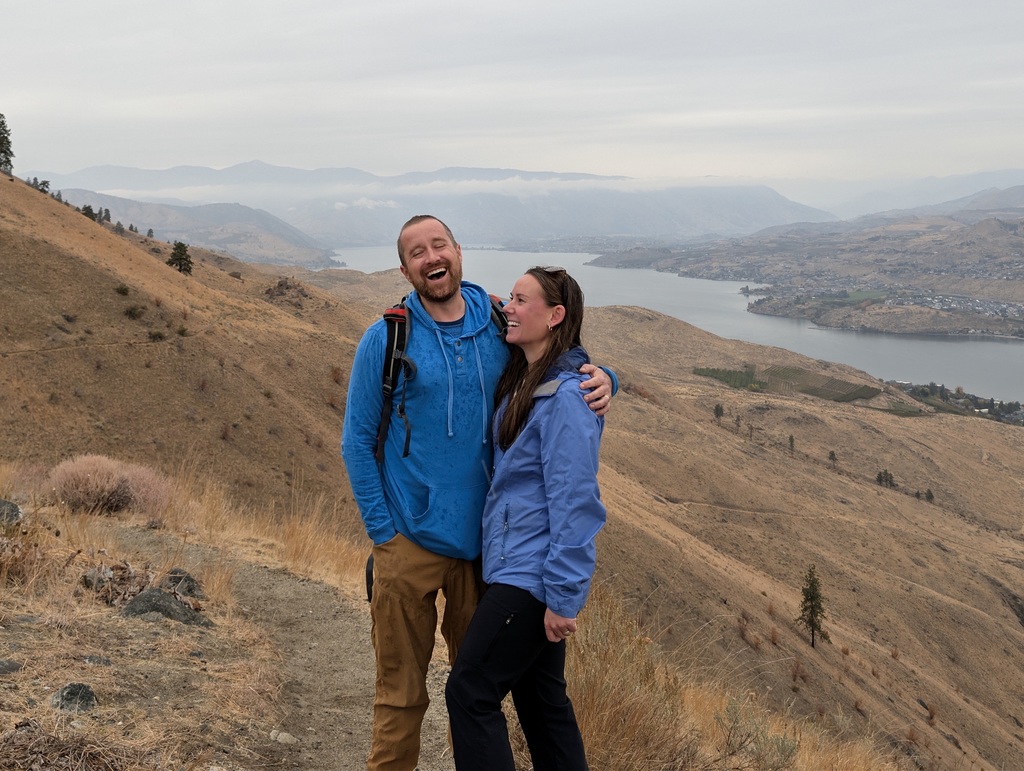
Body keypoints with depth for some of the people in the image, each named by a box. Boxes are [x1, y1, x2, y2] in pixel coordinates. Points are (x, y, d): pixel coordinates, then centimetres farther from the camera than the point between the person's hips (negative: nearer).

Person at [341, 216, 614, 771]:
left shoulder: (501, 327, 1)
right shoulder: (386, 340, -5)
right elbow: (357, 443, -2)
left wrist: (599, 379, -11)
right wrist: (381, 531, -8)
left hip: (485, 539, 3)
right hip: (412, 541, -2)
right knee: (401, 692, 6)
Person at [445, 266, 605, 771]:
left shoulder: (565, 397, -19)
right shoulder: (522, 383, 9)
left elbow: (574, 502, -21)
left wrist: (563, 596, -20)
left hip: (531, 575, -9)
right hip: (516, 565, 9)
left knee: (470, 692, -4)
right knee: (538, 693, 17)